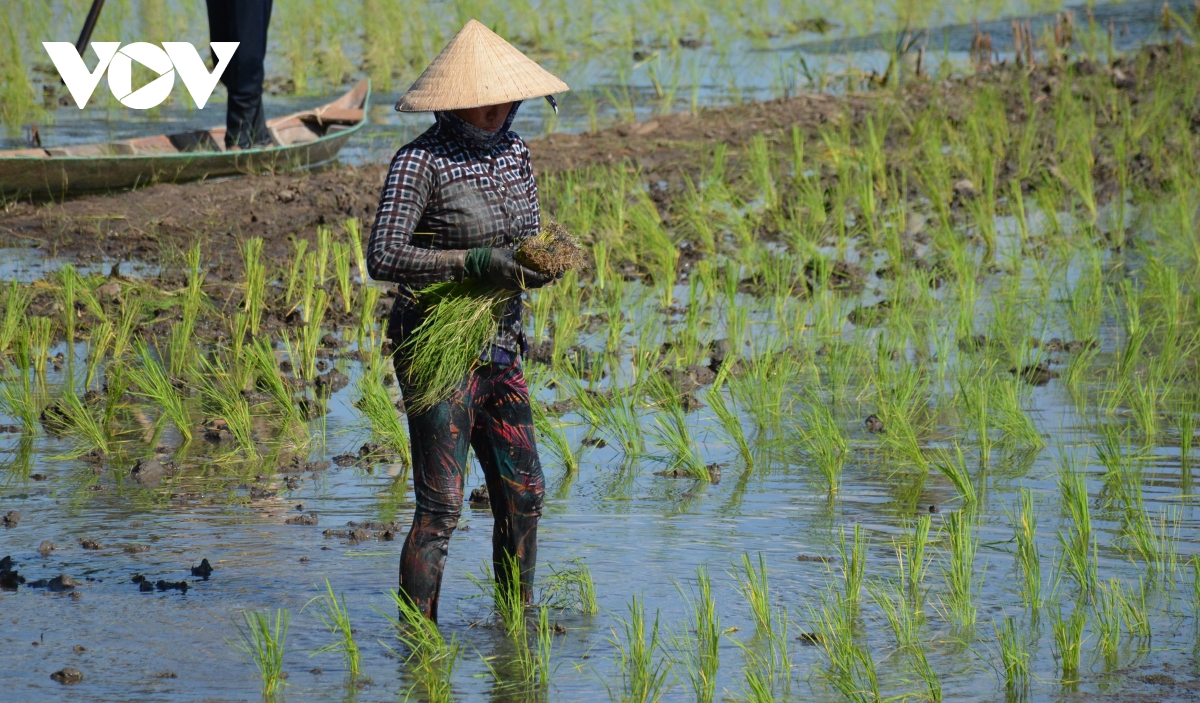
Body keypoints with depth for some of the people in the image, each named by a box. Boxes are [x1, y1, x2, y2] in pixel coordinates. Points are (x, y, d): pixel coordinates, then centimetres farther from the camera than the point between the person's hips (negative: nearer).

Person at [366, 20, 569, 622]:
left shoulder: (514, 152, 7)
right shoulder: (420, 161, -15)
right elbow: (383, 257, -23)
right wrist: (474, 263, -28)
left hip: (498, 347, 7)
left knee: (523, 494, 12)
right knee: (441, 507, -9)